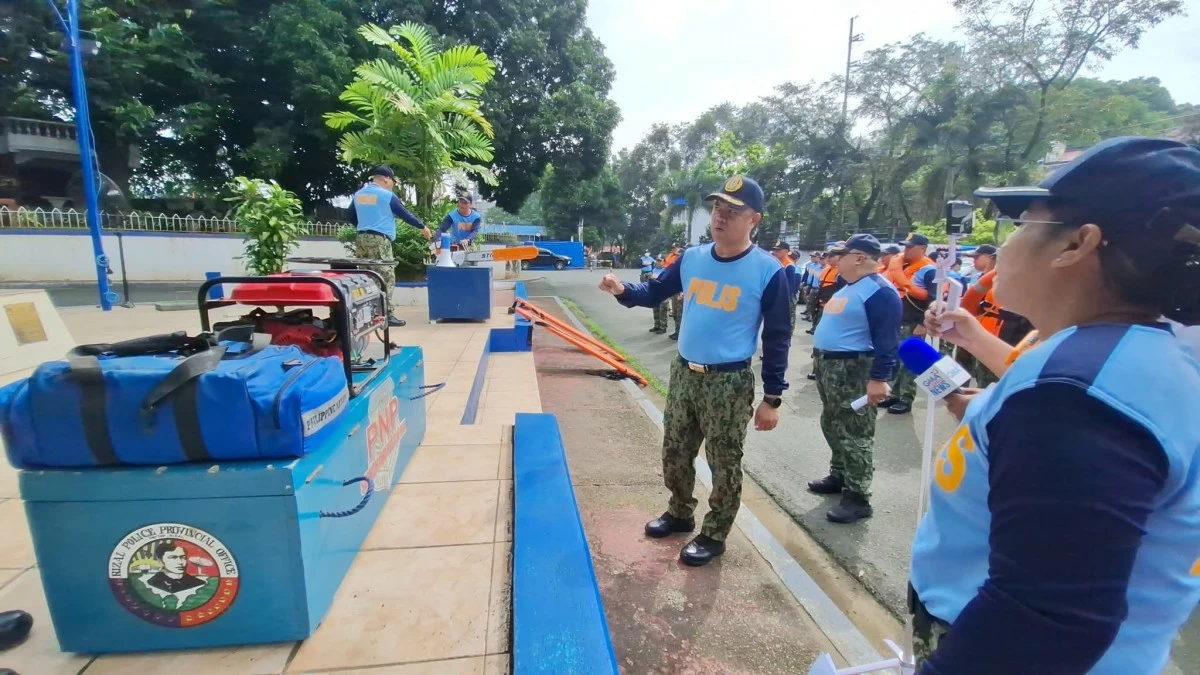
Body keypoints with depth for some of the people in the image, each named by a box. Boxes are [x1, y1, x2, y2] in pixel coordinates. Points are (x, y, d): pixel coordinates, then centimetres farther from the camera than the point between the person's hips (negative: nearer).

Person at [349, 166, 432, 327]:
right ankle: (387, 314, -10)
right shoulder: (387, 195, -5)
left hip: (361, 238, 7)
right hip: (379, 239, -7)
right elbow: (405, 214, -1)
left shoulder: (358, 194, 16)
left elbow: (352, 218, 24)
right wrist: (423, 227, 11)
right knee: (385, 277, -7)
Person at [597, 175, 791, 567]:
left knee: (724, 463, 9)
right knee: (674, 453, 18)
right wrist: (623, 290, -11)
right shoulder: (692, 258, 2)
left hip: (729, 382, -5)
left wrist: (772, 397, -9)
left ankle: (714, 535, 30)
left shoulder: (768, 271, -12)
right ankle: (680, 513, 41)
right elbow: (654, 292, 11)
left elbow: (777, 338, -9)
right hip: (683, 373, 5)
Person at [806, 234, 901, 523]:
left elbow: (887, 340, -21)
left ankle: (858, 498, 4)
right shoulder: (848, 287, 15)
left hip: (854, 370, -10)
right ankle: (839, 476, 34)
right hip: (828, 366, 10)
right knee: (833, 427, 19)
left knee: (854, 434, -5)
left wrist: (879, 378, -25)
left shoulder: (880, 292, -16)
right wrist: (820, 356, 25)